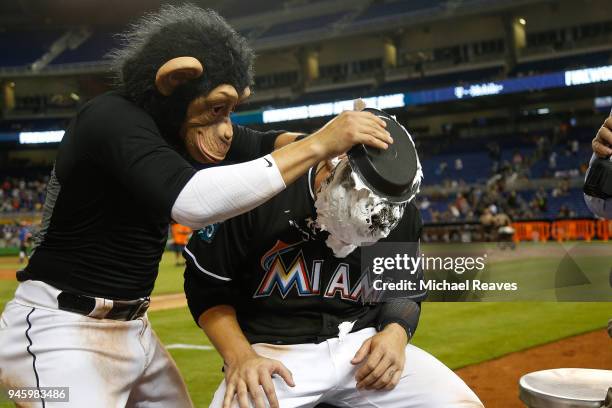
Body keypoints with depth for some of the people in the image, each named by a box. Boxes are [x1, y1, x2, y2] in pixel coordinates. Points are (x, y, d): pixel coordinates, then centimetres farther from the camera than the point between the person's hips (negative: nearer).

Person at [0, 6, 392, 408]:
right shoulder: (112, 118, -23)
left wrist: (337, 139, -15)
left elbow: (263, 143, 7)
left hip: (133, 328, 9)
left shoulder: (181, 123, 3)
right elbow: (191, 201, -38)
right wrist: (318, 145, -34)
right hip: (59, 330, -8)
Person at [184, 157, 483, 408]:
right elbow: (206, 284, -4)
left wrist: (397, 331, -8)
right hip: (275, 351, -3)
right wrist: (239, 356, -17)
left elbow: (405, 292, 14)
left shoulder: (401, 214, -1)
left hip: (365, 344, 3)